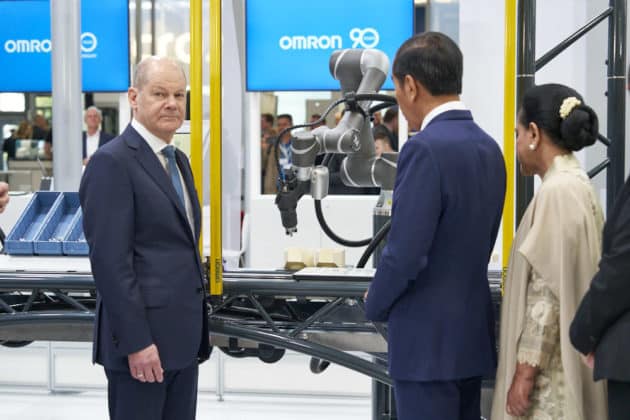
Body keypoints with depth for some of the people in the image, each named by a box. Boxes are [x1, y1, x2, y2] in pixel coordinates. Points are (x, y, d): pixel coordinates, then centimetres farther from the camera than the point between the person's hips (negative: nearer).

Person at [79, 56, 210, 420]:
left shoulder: (178, 159, 15)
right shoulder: (112, 162, -13)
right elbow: (110, 260, -18)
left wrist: (197, 326, 18)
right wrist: (136, 342, -21)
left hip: (183, 335, 9)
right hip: (142, 339, -8)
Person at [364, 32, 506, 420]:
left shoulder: (426, 148, -19)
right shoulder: (489, 147, 7)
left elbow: (404, 252, -20)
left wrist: (376, 306, -3)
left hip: (427, 338, -8)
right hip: (473, 333, 8)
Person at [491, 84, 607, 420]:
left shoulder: (557, 192, -16)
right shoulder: (576, 184, 12)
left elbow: (548, 290, -20)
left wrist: (526, 371, -18)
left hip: (551, 366, -9)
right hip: (567, 355, 9)